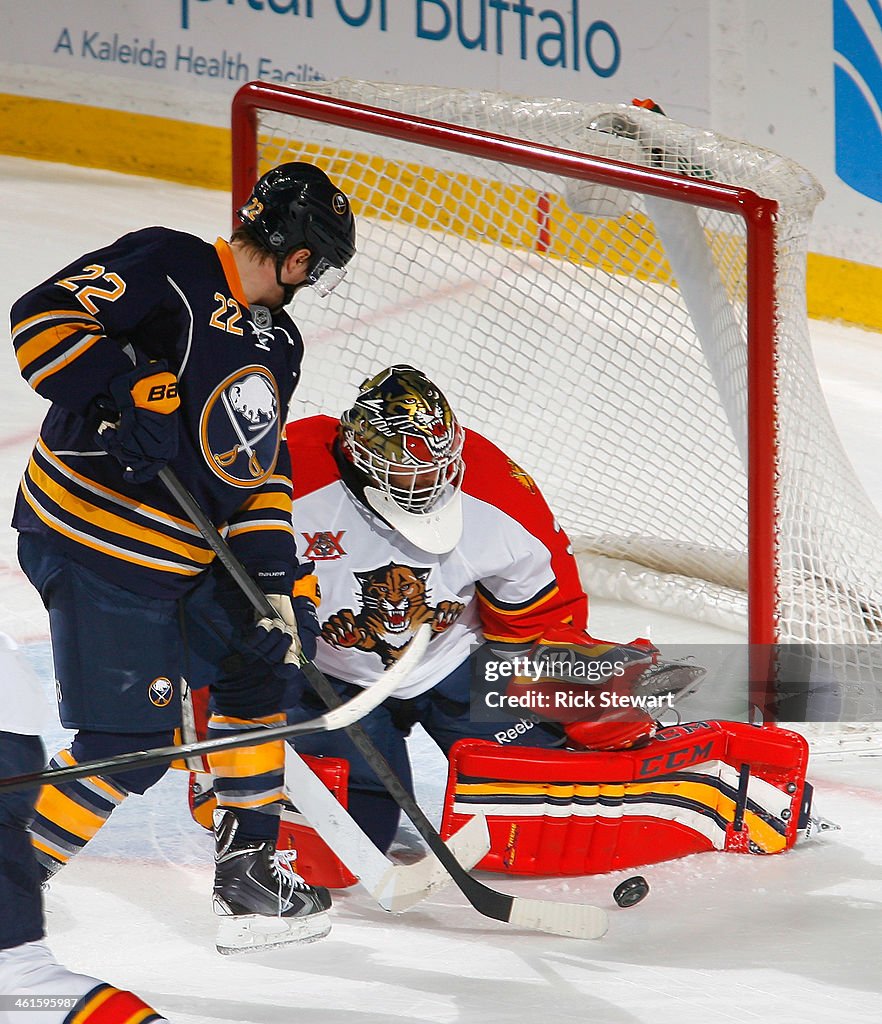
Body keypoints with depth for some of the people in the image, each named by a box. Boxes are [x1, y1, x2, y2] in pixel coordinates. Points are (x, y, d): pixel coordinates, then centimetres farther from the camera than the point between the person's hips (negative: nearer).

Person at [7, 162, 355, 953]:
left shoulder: (276, 343, 13)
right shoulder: (168, 269, -14)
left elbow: (261, 470, 14)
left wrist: (271, 582, 4)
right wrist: (128, 394, -29)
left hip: (184, 555, 9)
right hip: (92, 539, -9)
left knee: (260, 665, 14)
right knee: (130, 740, -10)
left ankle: (246, 870, 25)